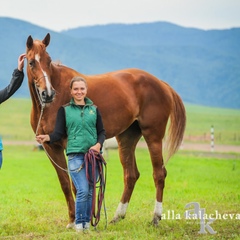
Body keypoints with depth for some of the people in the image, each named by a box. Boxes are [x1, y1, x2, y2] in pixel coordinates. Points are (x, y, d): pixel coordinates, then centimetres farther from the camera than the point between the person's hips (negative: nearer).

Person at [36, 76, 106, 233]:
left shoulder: (94, 109, 10)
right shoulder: (65, 110, 4)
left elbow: (102, 132, 11)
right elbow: (59, 133, -1)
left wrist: (99, 144, -9)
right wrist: (48, 138, -22)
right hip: (75, 155, -3)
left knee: (90, 192, 6)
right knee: (83, 191, -13)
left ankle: (87, 223, 18)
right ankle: (79, 224, 2)